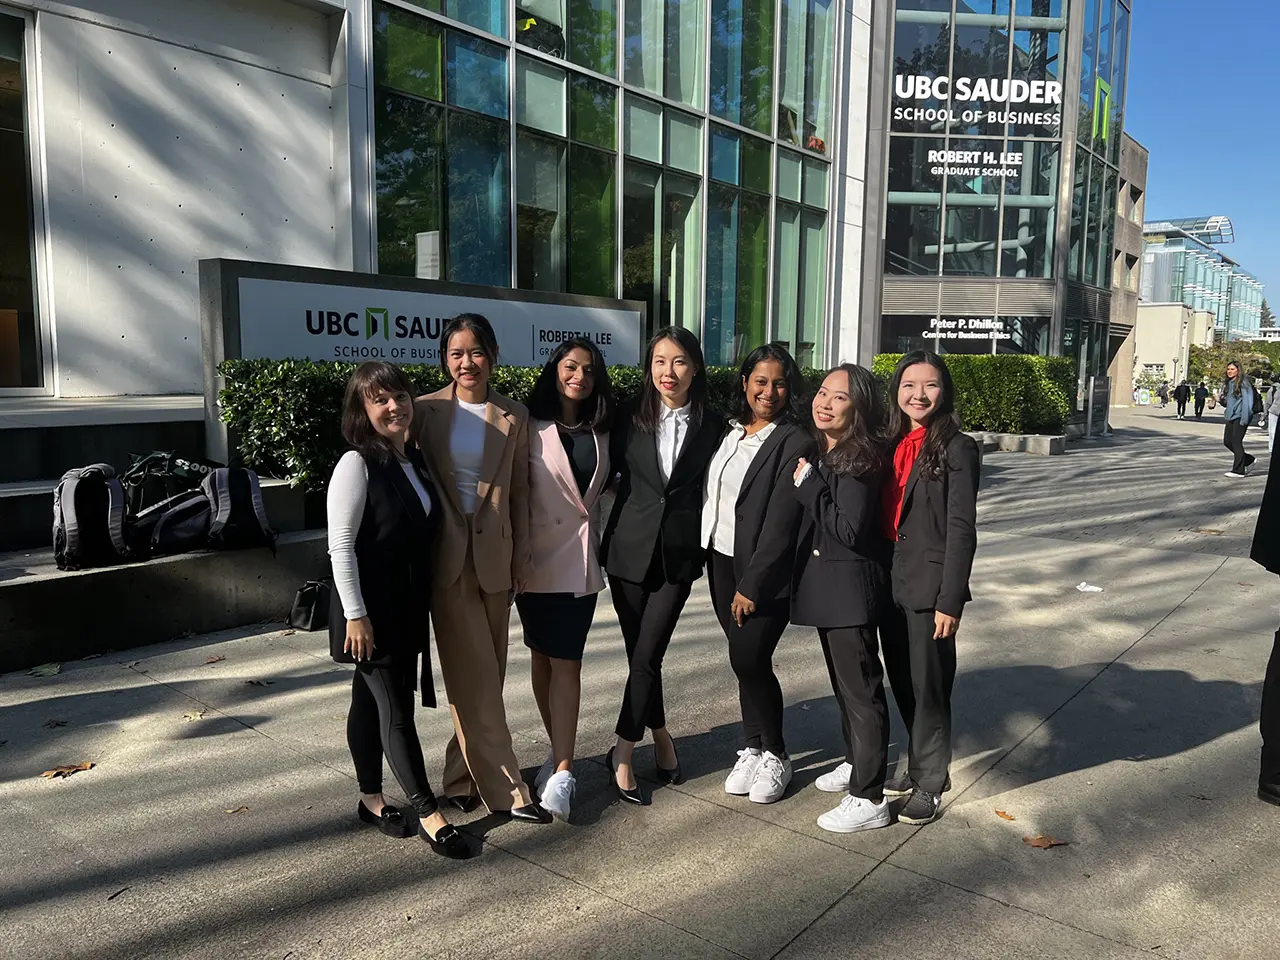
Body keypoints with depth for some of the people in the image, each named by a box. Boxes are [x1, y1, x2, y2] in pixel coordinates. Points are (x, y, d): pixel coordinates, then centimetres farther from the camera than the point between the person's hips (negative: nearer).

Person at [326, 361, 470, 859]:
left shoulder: (414, 460, 7)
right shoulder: (356, 464, -15)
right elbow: (341, 545, -17)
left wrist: (424, 600, 16)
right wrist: (355, 615, -19)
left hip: (406, 604, 7)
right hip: (371, 607, -7)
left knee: (371, 700, 18)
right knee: (395, 708, -1)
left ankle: (372, 800, 30)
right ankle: (428, 813, 8)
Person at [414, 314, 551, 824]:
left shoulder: (513, 417, 4)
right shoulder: (426, 410, -1)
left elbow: (519, 493, 7)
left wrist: (522, 559, 5)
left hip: (494, 558, 3)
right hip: (447, 558, -2)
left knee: (485, 676, 10)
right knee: (475, 679, 0)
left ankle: (462, 777, 27)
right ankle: (505, 789, 8)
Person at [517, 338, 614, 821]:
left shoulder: (600, 432, 9)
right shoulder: (532, 428, -5)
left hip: (582, 560, 3)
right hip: (540, 559, -3)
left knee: (566, 661, 0)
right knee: (544, 658, 8)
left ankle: (561, 769, 1)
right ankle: (561, 755, 22)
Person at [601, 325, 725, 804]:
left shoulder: (711, 426, 1)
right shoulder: (630, 420, 2)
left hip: (679, 554, -1)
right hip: (630, 549, 1)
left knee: (647, 655, -4)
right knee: (640, 654, 7)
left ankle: (623, 750, 12)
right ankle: (660, 737, 27)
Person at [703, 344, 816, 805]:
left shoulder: (795, 443, -11)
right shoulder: (730, 431, 10)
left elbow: (781, 523, -16)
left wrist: (752, 585, -17)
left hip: (764, 572, -6)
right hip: (722, 563, 6)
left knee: (750, 659, -8)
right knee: (744, 660, 11)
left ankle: (775, 757, 13)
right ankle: (752, 748, 25)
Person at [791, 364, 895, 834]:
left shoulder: (860, 458, -17)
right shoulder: (819, 451, 10)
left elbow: (850, 530, -22)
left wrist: (809, 485, -18)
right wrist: (809, 483, 4)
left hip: (851, 587, -9)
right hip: (824, 584, 10)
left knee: (860, 685, -3)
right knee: (842, 678, 21)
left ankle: (868, 799, 4)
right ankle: (855, 762, 38)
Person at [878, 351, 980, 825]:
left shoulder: (957, 448, -10)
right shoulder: (892, 444, 9)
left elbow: (961, 530, -13)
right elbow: (881, 516, 11)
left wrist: (950, 601, -16)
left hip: (928, 586, -6)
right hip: (890, 583, 7)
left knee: (928, 687, 4)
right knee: (902, 684, 16)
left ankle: (930, 784, 20)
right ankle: (918, 766, 34)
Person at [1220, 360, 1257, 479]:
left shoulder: (1243, 383, -9)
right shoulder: (1228, 384, 16)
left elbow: (1248, 402, -14)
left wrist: (1244, 419, -20)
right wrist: (1221, 400, 1)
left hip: (1241, 417, -9)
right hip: (1231, 417, 9)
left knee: (1236, 441, -9)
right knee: (1227, 441, 8)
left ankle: (1238, 470, -4)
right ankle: (1249, 460, 27)